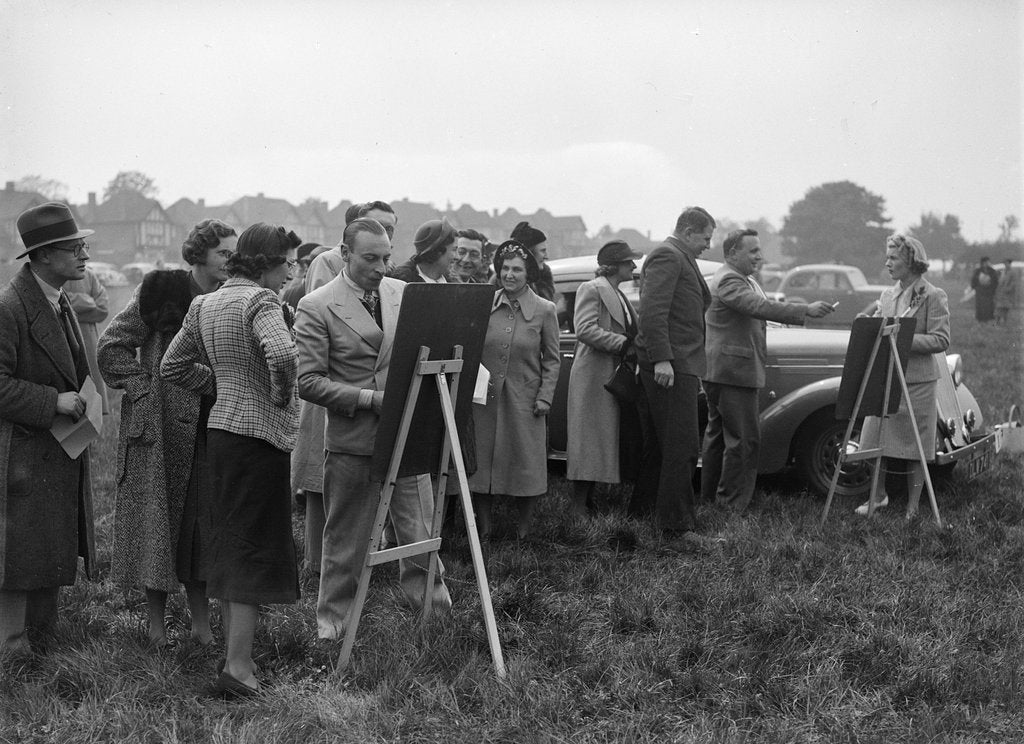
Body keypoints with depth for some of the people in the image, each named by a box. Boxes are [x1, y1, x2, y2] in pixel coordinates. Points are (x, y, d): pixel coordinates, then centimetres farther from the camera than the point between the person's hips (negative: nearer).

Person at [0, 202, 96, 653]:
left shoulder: (60, 303, 13)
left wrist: (81, 404, 10)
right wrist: (53, 402, -23)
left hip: (63, 454, 9)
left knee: (53, 558, 15)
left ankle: (42, 637, 27)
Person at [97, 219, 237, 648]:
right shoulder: (162, 292, -9)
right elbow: (112, 346, -7)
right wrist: (145, 389, -11)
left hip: (210, 428, 5)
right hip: (163, 427, -5)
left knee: (206, 524, 7)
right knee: (160, 521, 2)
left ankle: (201, 624, 15)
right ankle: (156, 624, 12)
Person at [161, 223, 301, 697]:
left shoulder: (205, 305, 11)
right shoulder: (261, 302, -14)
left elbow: (172, 367, 17)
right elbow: (282, 355, -32)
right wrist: (281, 395, -14)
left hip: (219, 427, 8)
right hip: (259, 434, -8)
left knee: (229, 544, 16)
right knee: (255, 549, -3)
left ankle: (232, 648, 25)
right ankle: (238, 667, -3)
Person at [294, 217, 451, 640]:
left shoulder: (403, 294, 8)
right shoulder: (316, 308, -7)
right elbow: (307, 382, -11)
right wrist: (368, 398, -17)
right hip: (351, 442, -3)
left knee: (421, 533, 5)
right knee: (345, 540, 8)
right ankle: (332, 620, 21)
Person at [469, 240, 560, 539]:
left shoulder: (544, 310, -2)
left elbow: (552, 359, 3)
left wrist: (545, 397, -5)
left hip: (525, 399, -2)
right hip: (485, 398, 2)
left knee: (526, 463, 3)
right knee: (481, 459, 5)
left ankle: (524, 527, 16)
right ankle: (483, 528, 14)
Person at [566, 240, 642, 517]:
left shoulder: (618, 295, 21)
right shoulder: (592, 289, -9)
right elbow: (585, 330, -20)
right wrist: (623, 343, -21)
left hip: (616, 377, 10)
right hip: (594, 377, -10)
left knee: (606, 441, 9)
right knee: (590, 441, -9)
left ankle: (588, 501, 14)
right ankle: (578, 509, -7)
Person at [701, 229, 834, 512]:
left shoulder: (745, 279, 19)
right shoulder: (729, 282, -18)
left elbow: (759, 310, 22)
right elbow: (761, 307, -31)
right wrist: (807, 310, -35)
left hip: (719, 372, 11)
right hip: (733, 372, -11)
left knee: (718, 433, 16)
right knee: (744, 439, -9)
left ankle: (710, 496, 24)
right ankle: (732, 503, -7)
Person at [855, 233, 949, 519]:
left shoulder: (933, 296, -8)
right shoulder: (887, 295, 12)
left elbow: (941, 340, -14)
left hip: (917, 380, -6)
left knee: (914, 448, 2)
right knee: (876, 441, 9)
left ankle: (912, 508, 11)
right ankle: (879, 495, 27)